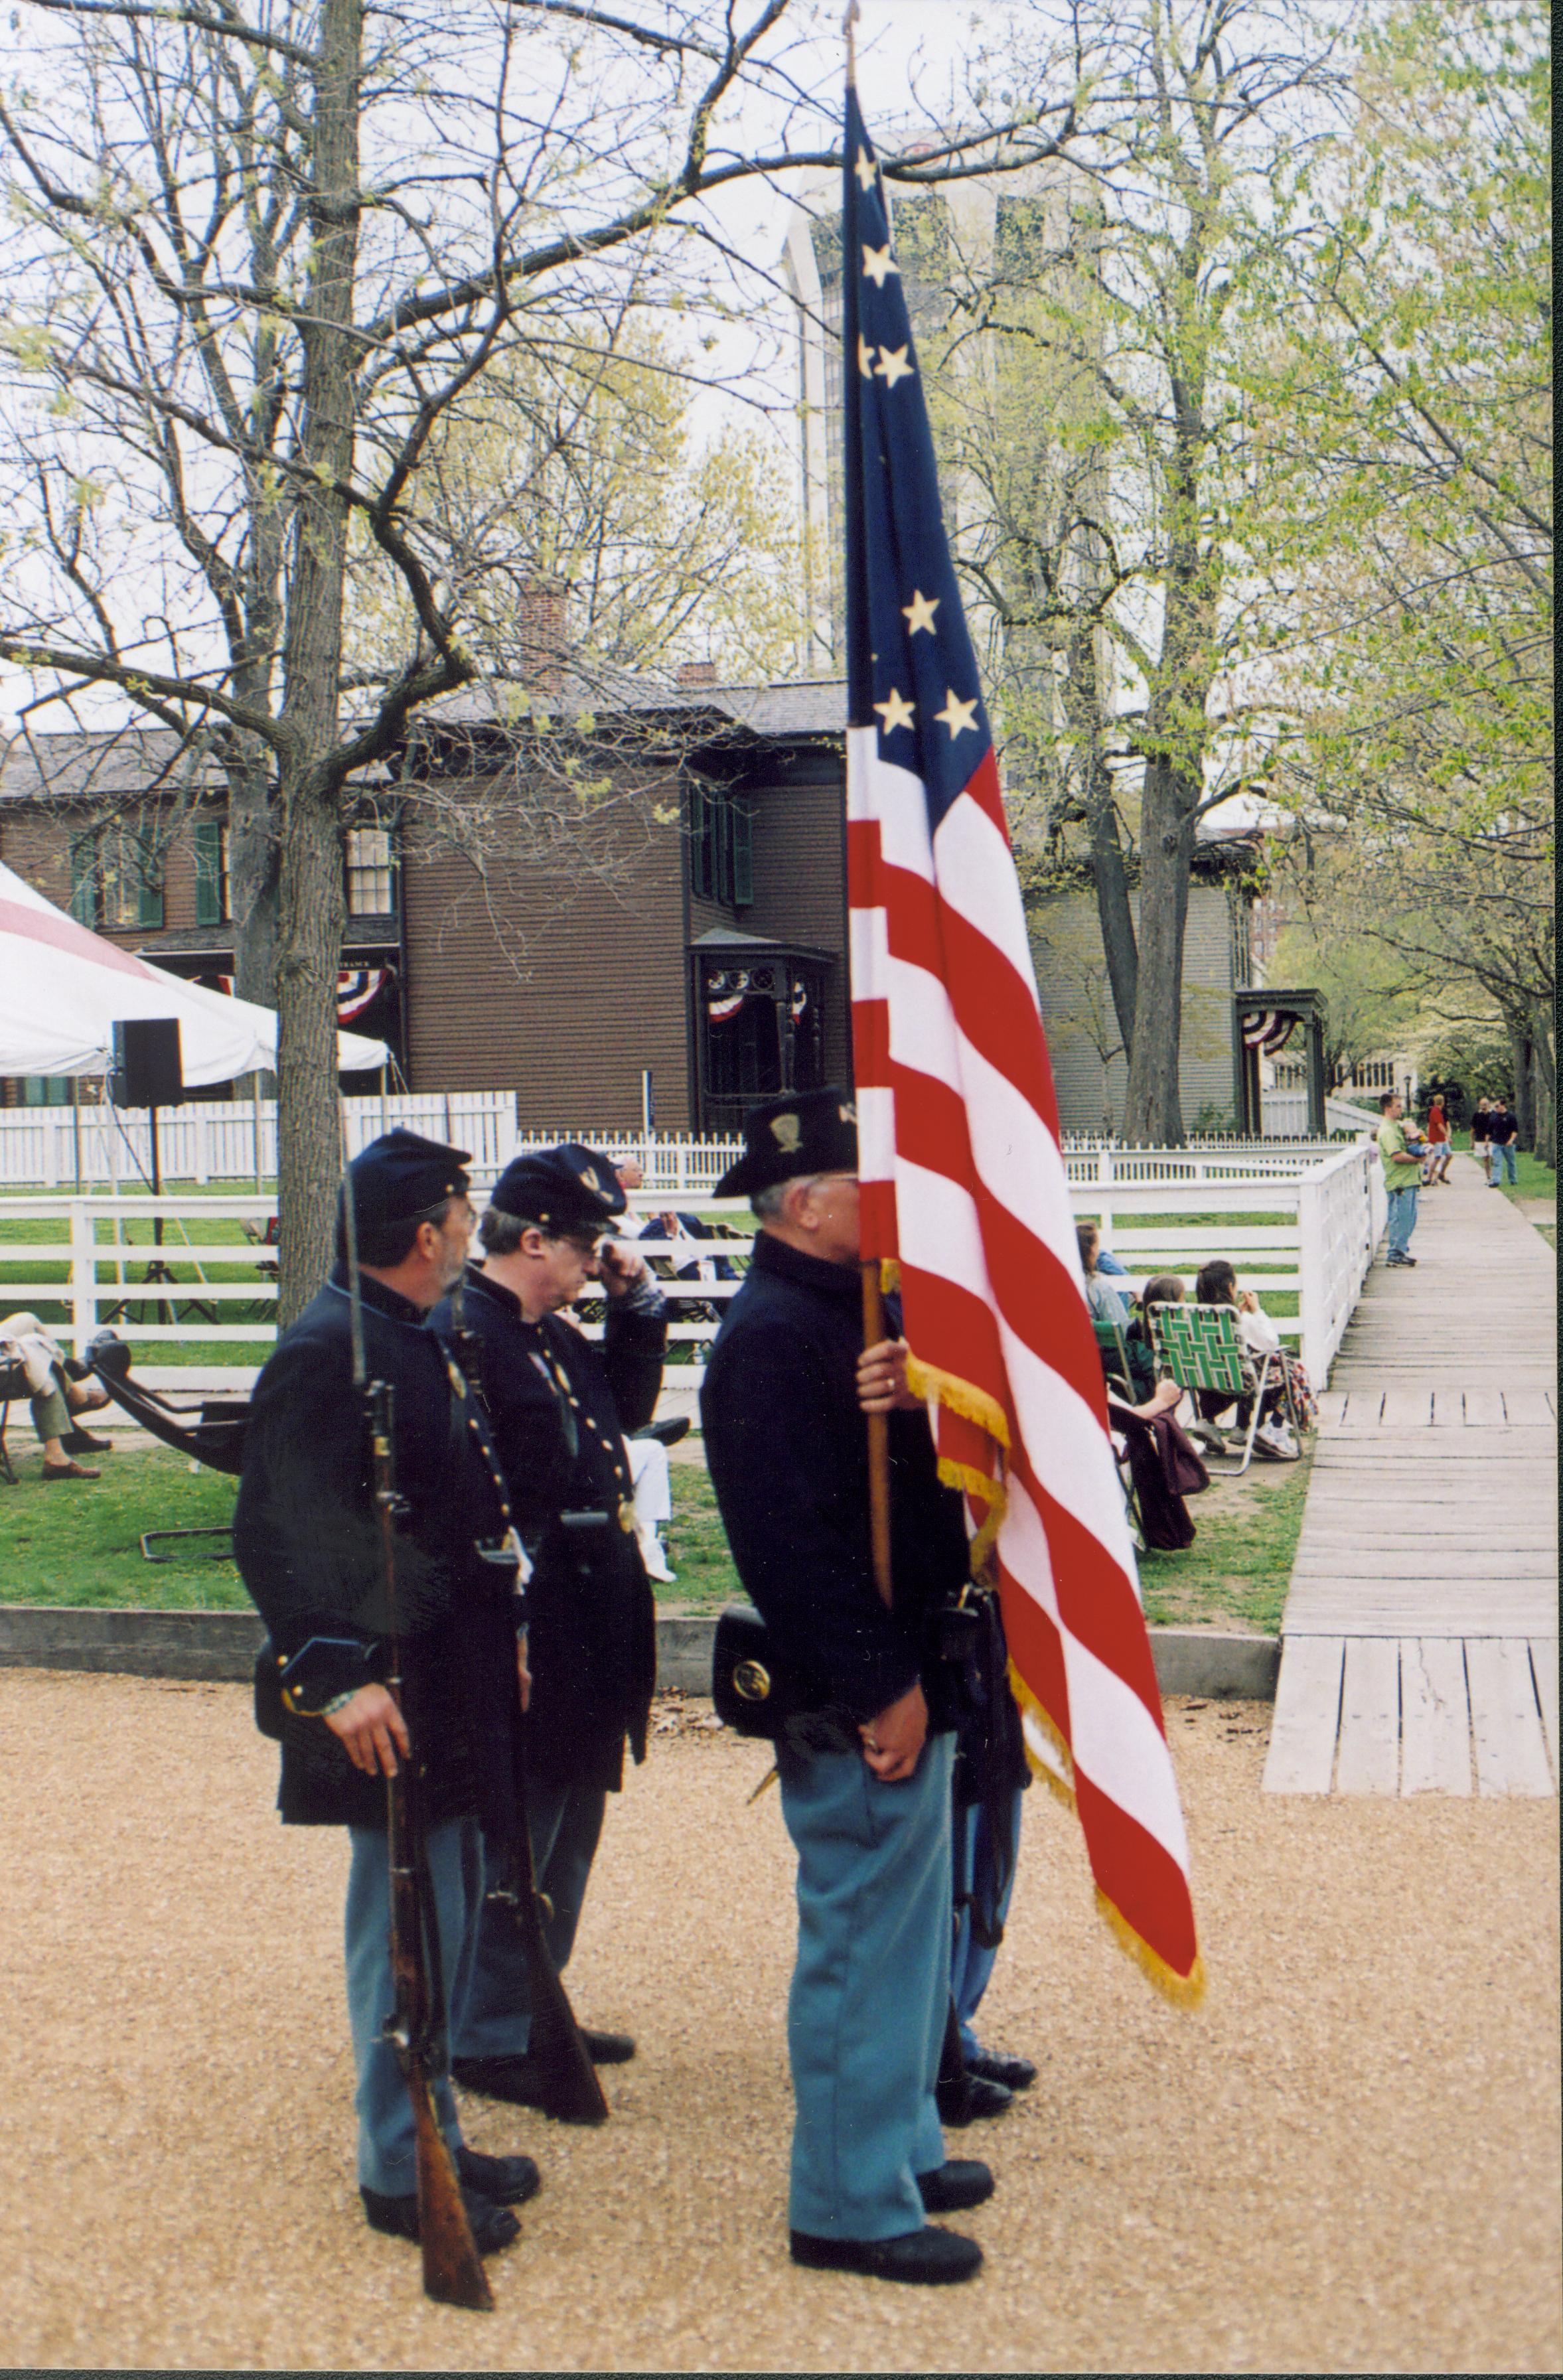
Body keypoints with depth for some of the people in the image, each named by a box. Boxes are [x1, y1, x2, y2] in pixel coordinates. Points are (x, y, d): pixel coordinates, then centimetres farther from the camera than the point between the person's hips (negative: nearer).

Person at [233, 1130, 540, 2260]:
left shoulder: (423, 1340, 13)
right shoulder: (327, 1352, -18)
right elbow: (277, 1533, -22)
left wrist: (506, 1632, 18)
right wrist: (334, 1679, -26)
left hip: (458, 1689, 10)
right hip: (391, 1703, -10)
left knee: (450, 1917, 17)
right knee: (410, 1931, -1)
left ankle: (435, 2134, 30)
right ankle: (401, 2173, 12)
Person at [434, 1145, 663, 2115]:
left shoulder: (555, 1333, 12)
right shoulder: (462, 1331, -18)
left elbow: (628, 1408, 21)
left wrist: (637, 1301, 10)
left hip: (590, 1632, 10)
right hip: (526, 1637, -10)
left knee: (571, 1829, 18)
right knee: (516, 1841, 0)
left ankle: (538, 2009, 32)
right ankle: (489, 2040, 13)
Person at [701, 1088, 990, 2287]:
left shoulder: (851, 1312, 12)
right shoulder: (772, 1334, -19)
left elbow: (909, 1480, 10)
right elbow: (791, 1535, -24)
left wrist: (922, 1398, -13)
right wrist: (881, 1686, -22)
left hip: (910, 1676, 10)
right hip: (858, 1703, -10)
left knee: (911, 1929, 21)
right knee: (865, 1939, 0)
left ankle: (903, 2146, 35)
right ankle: (851, 2204, 13)